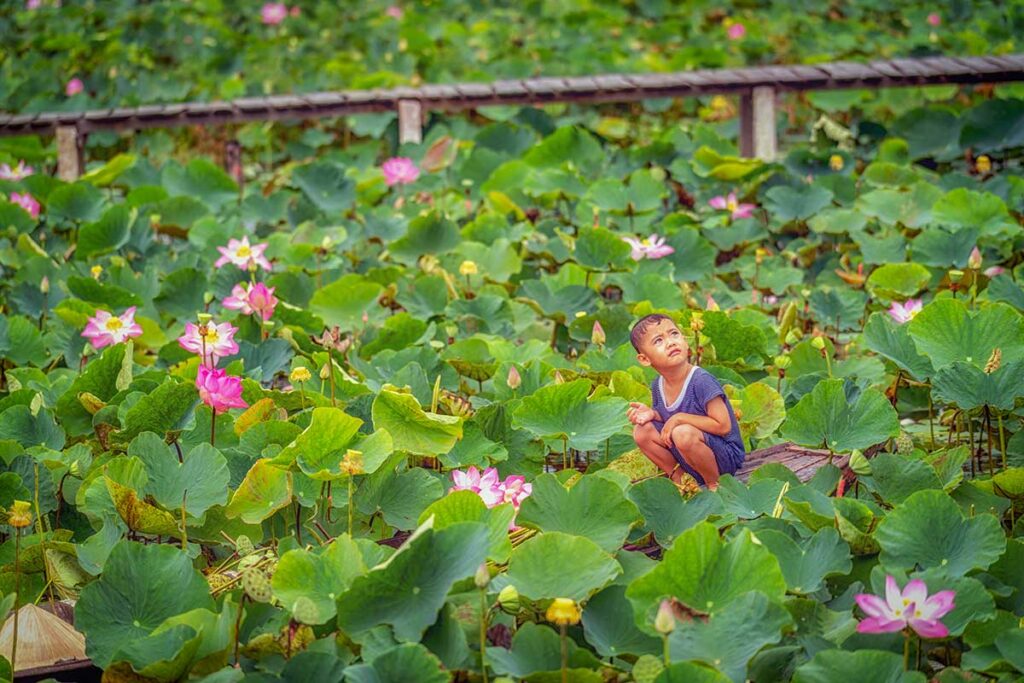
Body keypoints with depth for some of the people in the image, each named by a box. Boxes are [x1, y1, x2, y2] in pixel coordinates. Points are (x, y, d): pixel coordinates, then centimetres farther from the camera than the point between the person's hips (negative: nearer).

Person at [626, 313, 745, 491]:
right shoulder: (657, 386, -1)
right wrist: (652, 414, -7)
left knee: (683, 433, -34)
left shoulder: (701, 381, -22)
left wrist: (681, 418, -21)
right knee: (642, 431, -8)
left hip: (726, 456, -7)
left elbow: (723, 426, -23)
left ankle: (714, 485, -11)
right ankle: (678, 478, 6)